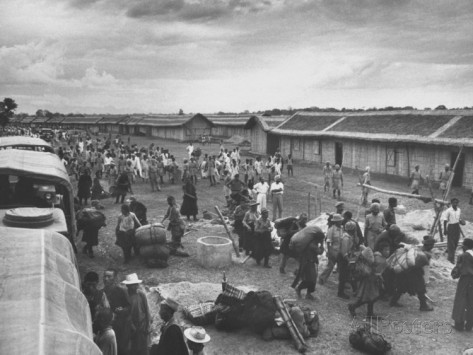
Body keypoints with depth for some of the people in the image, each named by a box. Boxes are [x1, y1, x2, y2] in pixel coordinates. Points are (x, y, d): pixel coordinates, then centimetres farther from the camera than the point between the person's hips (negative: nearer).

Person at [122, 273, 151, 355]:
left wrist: (148, 325, -2)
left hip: (143, 325, 0)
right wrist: (131, 325, -9)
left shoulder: (141, 294, -6)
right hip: (132, 326, 0)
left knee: (144, 348, 4)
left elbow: (147, 310, -1)